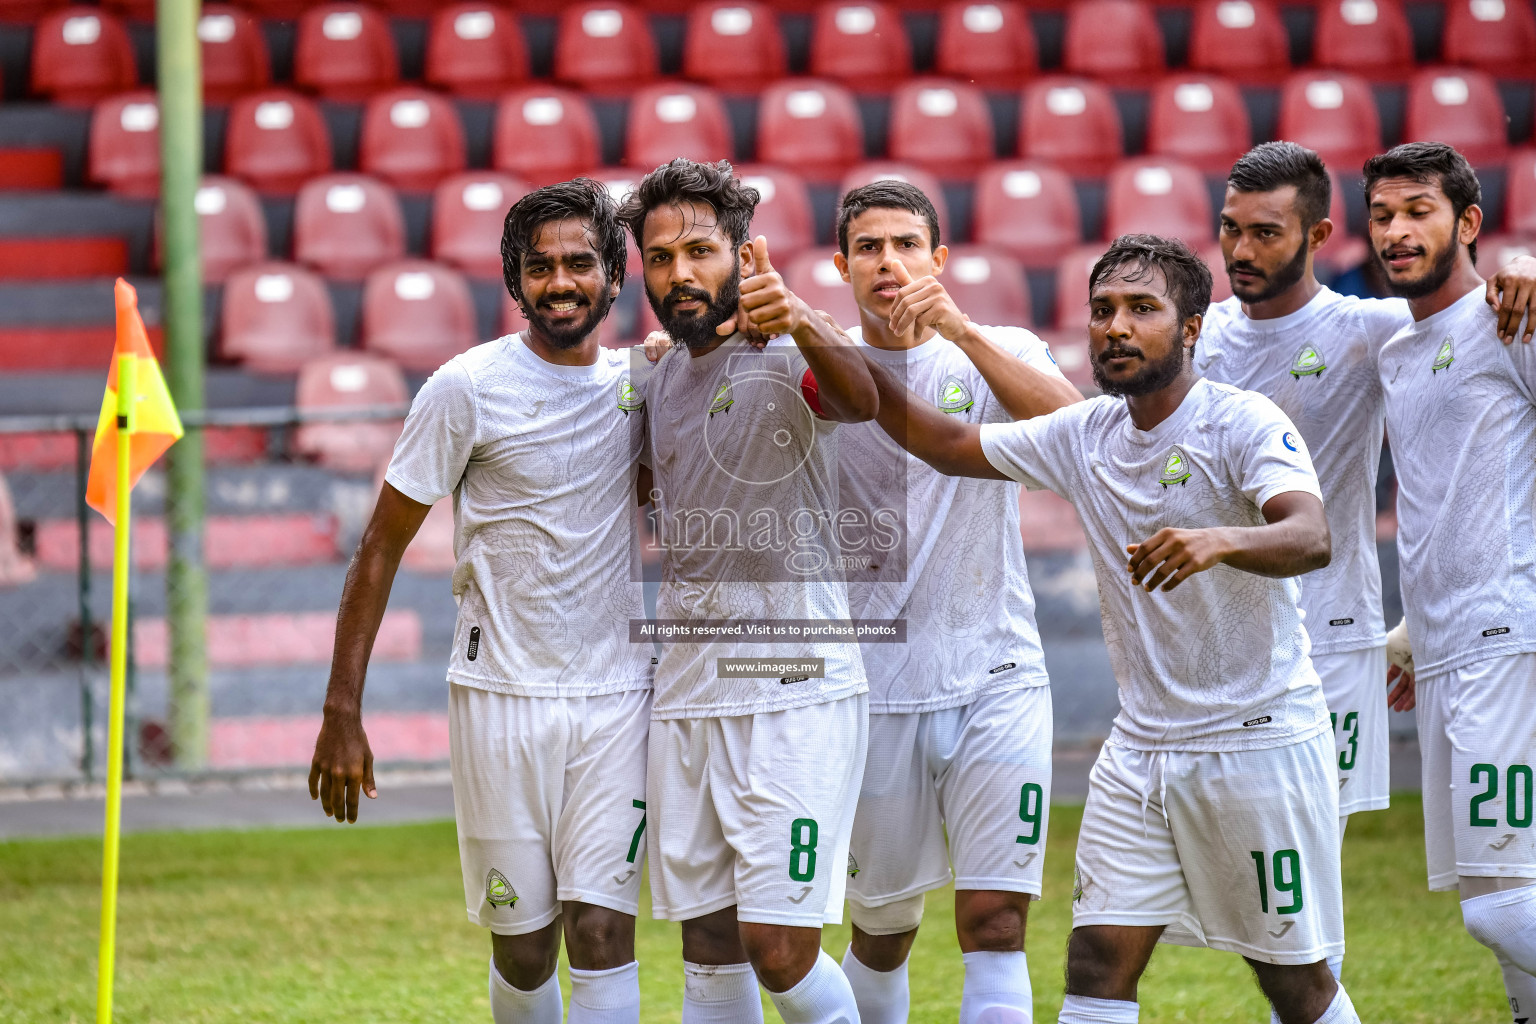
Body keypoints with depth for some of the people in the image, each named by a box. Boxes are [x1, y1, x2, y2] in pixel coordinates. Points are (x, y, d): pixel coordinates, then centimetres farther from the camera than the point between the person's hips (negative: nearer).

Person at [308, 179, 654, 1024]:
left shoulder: (639, 384, 5)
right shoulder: (468, 389, -6)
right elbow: (381, 548, -3)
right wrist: (341, 715, -8)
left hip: (615, 698, 2)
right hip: (501, 697, -2)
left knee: (602, 932, -9)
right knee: (523, 950, 4)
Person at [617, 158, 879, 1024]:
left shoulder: (787, 360, -9)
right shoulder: (659, 379, 13)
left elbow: (862, 399, -35)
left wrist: (801, 325, -52)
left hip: (796, 696, -7)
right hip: (686, 696, 7)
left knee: (780, 951, -11)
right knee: (711, 954, 8)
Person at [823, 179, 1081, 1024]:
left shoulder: (999, 355, 3)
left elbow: (1066, 420, -16)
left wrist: (960, 328, -27)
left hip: (995, 676, -1)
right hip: (875, 687, 1)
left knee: (996, 922, -10)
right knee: (881, 930, 10)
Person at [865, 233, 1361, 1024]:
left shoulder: (1242, 422, -14)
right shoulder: (1086, 435, 6)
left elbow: (1311, 538, -30)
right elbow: (948, 446, 16)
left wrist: (1220, 541, -50)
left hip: (1260, 741, -5)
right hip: (1142, 744, 5)